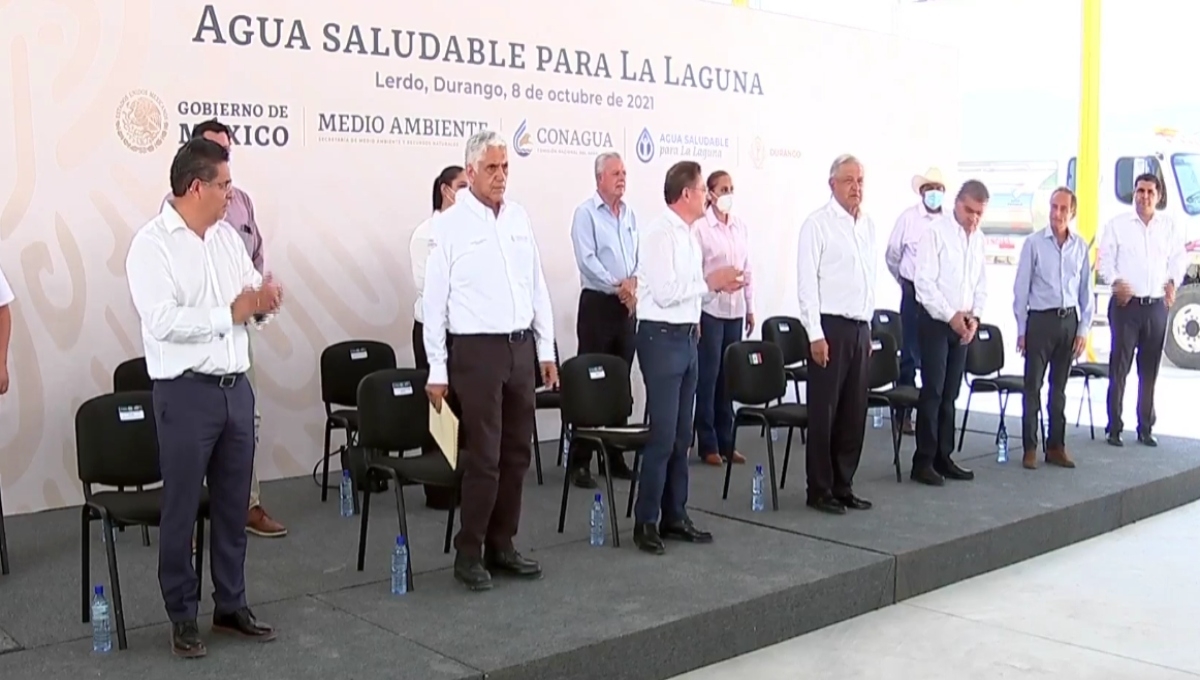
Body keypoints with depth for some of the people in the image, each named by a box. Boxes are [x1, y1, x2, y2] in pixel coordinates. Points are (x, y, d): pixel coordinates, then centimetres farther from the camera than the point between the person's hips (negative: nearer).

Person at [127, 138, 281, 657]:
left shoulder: (228, 236, 10)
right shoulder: (152, 243, -10)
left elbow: (254, 296, 15)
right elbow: (163, 321, -20)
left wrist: (265, 299, -8)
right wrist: (232, 312, -15)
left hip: (236, 386, 6)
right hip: (186, 393, -6)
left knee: (233, 505, 13)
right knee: (182, 509, 5)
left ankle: (231, 605, 27)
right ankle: (182, 617, 18)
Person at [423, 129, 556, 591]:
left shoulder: (519, 218, 10)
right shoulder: (450, 225, -6)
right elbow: (434, 299, -6)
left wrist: (546, 349, 11)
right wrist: (437, 370, -8)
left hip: (520, 346, 6)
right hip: (476, 350, -6)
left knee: (517, 453, 10)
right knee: (484, 457, -3)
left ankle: (501, 546, 23)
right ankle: (469, 554, 11)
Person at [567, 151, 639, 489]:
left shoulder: (631, 215, 13)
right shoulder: (586, 213, -4)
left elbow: (641, 257, 10)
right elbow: (587, 259, -13)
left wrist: (634, 285, -8)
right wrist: (617, 286, -16)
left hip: (628, 306, 6)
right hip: (597, 303, -6)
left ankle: (615, 456, 18)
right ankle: (579, 462, -2)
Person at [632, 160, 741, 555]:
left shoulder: (688, 234, 14)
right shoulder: (661, 234, -14)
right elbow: (665, 292, -21)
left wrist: (718, 285, 5)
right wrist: (710, 281, -14)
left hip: (685, 337, 9)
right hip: (662, 338, -9)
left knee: (681, 435, 12)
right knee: (662, 435, -7)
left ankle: (674, 516, 21)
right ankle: (646, 522, 2)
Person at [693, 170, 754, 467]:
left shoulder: (740, 225, 9)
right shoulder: (701, 226, -7)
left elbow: (747, 269, 14)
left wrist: (750, 308, 12)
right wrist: (693, 314, -11)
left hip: (735, 310, 5)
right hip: (710, 309, -5)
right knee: (708, 376, 0)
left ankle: (726, 441, 18)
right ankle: (708, 445, 8)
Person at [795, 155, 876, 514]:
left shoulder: (868, 225, 12)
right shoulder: (818, 224, -7)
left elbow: (870, 278, 17)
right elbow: (806, 282, -10)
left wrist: (869, 327, 13)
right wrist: (816, 334, -14)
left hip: (861, 328, 6)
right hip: (831, 327, -6)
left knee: (855, 413, 10)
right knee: (824, 413, 0)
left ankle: (843, 486, 21)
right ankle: (820, 491, 11)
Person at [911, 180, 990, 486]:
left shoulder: (978, 238, 9)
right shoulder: (936, 232, -10)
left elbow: (981, 283, 14)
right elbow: (924, 281, -14)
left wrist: (975, 315, -2)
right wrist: (950, 315, -16)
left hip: (962, 324, 6)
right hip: (936, 320, -6)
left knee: (950, 394, 10)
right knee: (932, 392, -6)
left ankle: (943, 458, 17)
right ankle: (923, 461, 0)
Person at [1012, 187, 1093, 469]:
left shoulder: (1080, 246, 4)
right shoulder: (1034, 243, -4)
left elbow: (1086, 291, 9)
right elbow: (1021, 288, -2)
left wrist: (1083, 329, 4)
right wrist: (1021, 330, -4)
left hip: (1069, 320, 3)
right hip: (1040, 319, -3)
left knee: (1059, 387, 11)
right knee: (1033, 386, 0)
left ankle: (1056, 446, 19)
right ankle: (1030, 448, 6)